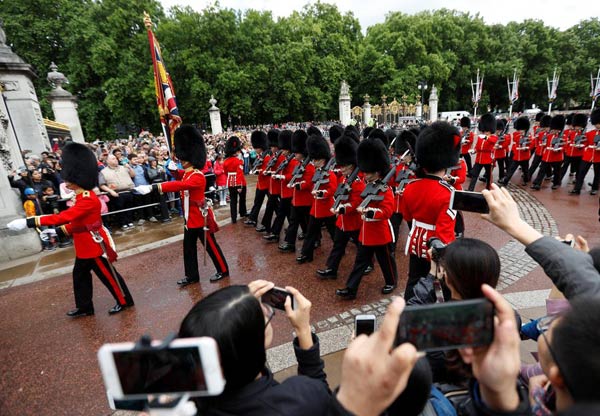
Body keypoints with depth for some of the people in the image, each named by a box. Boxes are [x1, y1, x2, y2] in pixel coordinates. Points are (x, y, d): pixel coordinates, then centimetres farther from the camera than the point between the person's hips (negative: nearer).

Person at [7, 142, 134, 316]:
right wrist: (61, 230, 7)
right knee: (79, 275, 19)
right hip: (85, 246, 10)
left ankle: (125, 301, 19)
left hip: (95, 245, -10)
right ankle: (84, 307, 33)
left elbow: (63, 216, -31)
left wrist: (29, 222, -29)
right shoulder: (83, 196, 8)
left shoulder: (88, 199, -25)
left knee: (108, 274, 4)